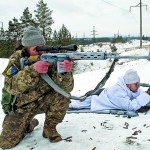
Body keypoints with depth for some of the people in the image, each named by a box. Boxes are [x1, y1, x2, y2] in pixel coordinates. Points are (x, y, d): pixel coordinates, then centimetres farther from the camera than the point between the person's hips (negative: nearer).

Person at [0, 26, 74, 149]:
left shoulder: (50, 59, -16)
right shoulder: (17, 59, -16)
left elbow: (66, 88, -24)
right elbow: (11, 86, -30)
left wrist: (65, 72, -46)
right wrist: (32, 70, -43)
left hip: (44, 101, 0)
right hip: (22, 106, 0)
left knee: (63, 95, -28)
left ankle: (49, 128, -4)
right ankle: (29, 124, 22)